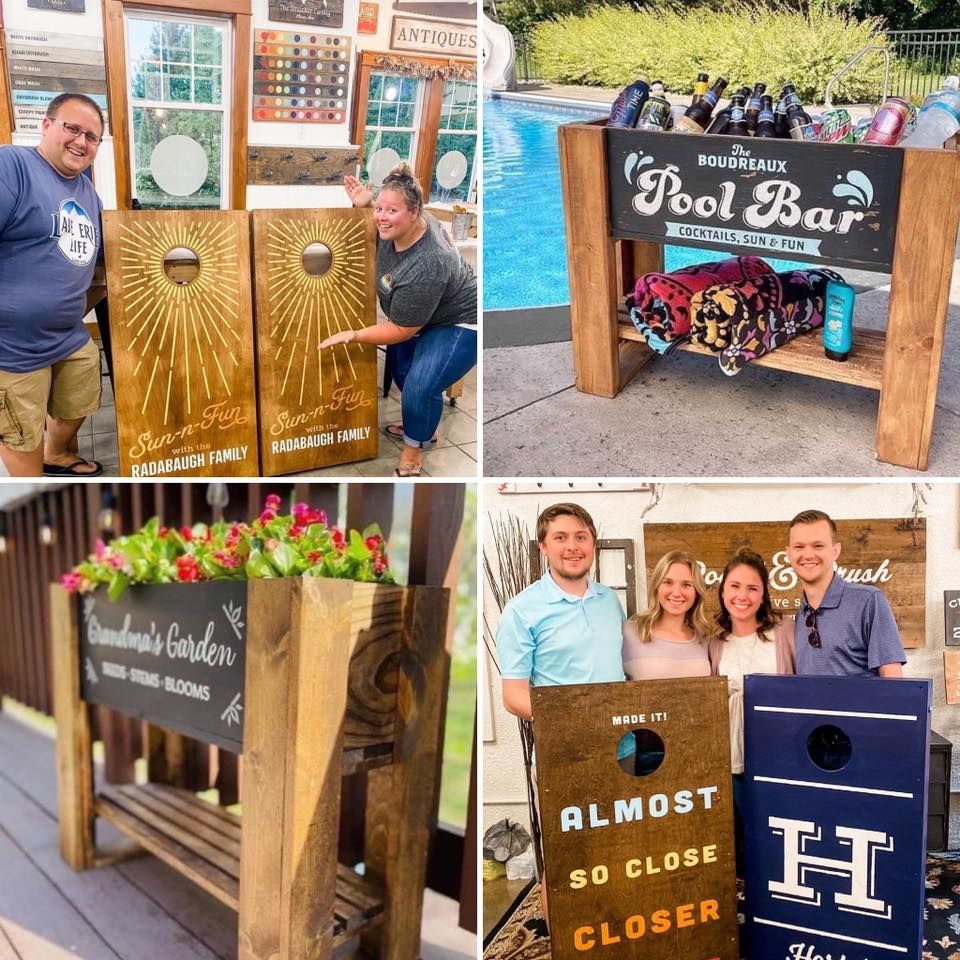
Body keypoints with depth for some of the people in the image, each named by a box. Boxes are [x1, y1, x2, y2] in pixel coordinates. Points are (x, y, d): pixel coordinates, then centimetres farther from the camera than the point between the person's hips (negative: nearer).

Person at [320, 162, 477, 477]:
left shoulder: (427, 266, -38)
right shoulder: (394, 227, -15)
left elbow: (401, 330, -28)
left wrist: (352, 336, -23)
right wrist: (364, 203, -8)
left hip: (460, 323, -10)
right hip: (423, 319, 10)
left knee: (421, 386, -22)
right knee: (401, 367, 19)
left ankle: (413, 451, 1)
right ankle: (423, 426, 40)